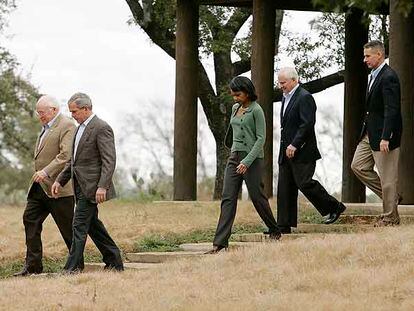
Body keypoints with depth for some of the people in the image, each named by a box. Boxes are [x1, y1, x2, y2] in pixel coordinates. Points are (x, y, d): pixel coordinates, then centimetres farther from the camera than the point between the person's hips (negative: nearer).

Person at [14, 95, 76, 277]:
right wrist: (40, 174, 18)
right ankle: (32, 266, 2)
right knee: (30, 219, 1)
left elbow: (66, 155, -22)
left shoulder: (66, 126, -11)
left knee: (67, 227, -1)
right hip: (39, 186, 9)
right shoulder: (46, 127, 18)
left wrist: (46, 172, -29)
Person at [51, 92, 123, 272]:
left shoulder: (101, 128, -13)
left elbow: (109, 160, -18)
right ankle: (114, 261, 20)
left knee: (80, 225, -10)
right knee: (92, 225, 13)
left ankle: (72, 268, -10)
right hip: (81, 186, 10)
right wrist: (60, 180, 16)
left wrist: (102, 186, -26)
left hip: (91, 186, -10)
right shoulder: (80, 128, 17)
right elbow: (74, 160, 23)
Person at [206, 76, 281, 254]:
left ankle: (274, 231, 28)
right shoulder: (235, 108, 12)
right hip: (234, 158, 6)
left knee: (257, 196, 3)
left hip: (252, 159, -6)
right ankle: (220, 242, -11)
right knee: (228, 199, -4)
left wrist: (247, 161, -21)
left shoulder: (256, 110, -10)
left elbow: (261, 138, -14)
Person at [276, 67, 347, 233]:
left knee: (304, 182, -12)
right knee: (284, 189, 5)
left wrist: (295, 144, -23)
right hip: (287, 152, 9)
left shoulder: (304, 98, -12)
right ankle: (284, 225, 6)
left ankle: (334, 207, 5)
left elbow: (308, 123, -20)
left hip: (302, 151, -9)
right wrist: (286, 147, 15)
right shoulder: (286, 97, 18)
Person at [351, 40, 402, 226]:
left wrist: (385, 138, -28)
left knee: (387, 176, -2)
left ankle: (390, 217, 9)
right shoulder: (374, 75, 14)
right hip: (369, 134, 10)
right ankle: (391, 196, 20)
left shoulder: (388, 77, -17)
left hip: (383, 135, -10)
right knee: (358, 166, 10)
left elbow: (391, 110, -23)